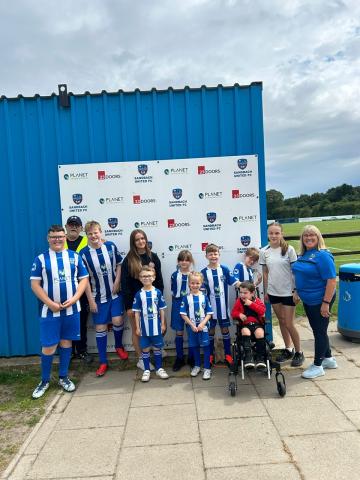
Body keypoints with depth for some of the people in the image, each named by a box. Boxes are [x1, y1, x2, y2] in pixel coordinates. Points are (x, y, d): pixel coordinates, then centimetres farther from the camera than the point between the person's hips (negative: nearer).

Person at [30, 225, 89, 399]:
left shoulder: (74, 257, 3)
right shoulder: (41, 259, -1)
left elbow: (84, 279, 3)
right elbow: (35, 284, -4)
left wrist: (73, 299, -10)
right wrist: (50, 303, -13)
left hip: (71, 309, 2)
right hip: (49, 311, -2)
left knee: (66, 342, 12)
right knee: (49, 346, 1)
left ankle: (63, 377, 26)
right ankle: (44, 381, 20)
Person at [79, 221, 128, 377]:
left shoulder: (111, 246, -7)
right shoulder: (84, 253, -12)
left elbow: (119, 264, 7)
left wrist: (117, 282, -7)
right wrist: (90, 300, -8)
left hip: (115, 293, 1)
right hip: (98, 296, -1)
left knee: (117, 321, -6)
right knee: (100, 327, 5)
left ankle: (119, 346, 26)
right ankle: (103, 362, 18)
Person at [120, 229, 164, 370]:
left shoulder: (153, 257, 3)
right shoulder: (128, 260, -5)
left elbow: (159, 280, 5)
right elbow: (125, 284, -6)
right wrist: (128, 306, -10)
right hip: (135, 300, -2)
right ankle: (141, 359, 20)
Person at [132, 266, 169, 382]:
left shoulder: (158, 292, -5)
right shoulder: (139, 294, -5)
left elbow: (162, 309, 1)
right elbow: (137, 312, -1)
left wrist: (163, 324, 1)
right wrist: (137, 327, -3)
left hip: (156, 326, 0)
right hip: (144, 327, 0)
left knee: (157, 348, 12)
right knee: (145, 349, 11)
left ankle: (159, 368, 27)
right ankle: (146, 370, 24)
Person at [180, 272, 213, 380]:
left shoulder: (204, 297, -6)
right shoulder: (186, 298, -6)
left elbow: (209, 313, -4)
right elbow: (183, 314, -6)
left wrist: (202, 324, -15)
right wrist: (192, 325, -12)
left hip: (203, 326, -1)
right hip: (191, 327, 1)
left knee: (206, 346, 1)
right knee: (195, 346, 15)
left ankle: (207, 368, 14)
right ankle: (197, 366, 32)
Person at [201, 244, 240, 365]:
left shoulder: (224, 269, -2)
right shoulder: (204, 272, -3)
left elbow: (235, 282, -7)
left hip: (223, 306, 0)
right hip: (210, 306, 0)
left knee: (225, 329, 10)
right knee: (210, 330, 11)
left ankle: (228, 354, 22)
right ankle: (210, 355, 24)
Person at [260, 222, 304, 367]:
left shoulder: (289, 249, -9)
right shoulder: (264, 252, 0)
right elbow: (265, 273, 7)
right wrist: (265, 291, 8)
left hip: (288, 292, -4)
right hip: (273, 292, 4)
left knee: (289, 324, -1)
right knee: (281, 322, 14)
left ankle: (299, 352, 18)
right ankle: (288, 350, 30)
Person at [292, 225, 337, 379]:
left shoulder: (322, 255, -19)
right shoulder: (303, 255, 5)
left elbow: (332, 280, -22)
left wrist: (326, 303, -24)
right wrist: (297, 291, 12)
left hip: (320, 301, -8)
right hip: (308, 300, 8)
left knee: (320, 331, 4)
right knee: (317, 330, 19)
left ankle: (318, 366, 17)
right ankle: (328, 359, 37)